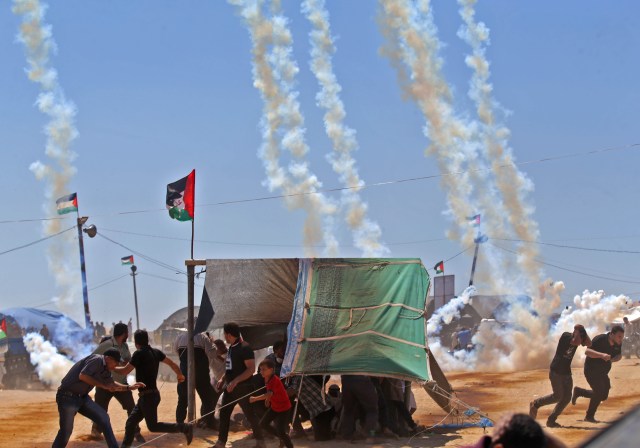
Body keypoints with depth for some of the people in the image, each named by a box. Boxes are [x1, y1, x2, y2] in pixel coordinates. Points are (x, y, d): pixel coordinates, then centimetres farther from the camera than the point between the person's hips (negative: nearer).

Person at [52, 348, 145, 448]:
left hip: (82, 397, 9)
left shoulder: (104, 370, 12)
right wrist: (104, 386, -22)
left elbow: (111, 384, 28)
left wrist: (130, 387, 23)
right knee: (66, 431, -9)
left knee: (103, 418, 7)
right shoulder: (97, 360, -16)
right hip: (67, 397, -9)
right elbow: (82, 376, -27)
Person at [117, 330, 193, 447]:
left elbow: (125, 371, -12)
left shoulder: (139, 353, -14)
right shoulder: (156, 352, 7)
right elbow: (172, 363, 11)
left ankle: (185, 428, -7)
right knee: (131, 422, 11)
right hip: (152, 394, 9)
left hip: (147, 395, -9)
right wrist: (179, 375, 30)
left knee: (153, 426, -6)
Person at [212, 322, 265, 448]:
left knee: (250, 415, -2)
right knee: (224, 414, 7)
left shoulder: (245, 348, -15)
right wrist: (222, 379, 9)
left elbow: (251, 369, -21)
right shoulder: (231, 348, 11)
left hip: (243, 388, -9)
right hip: (230, 387, 9)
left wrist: (235, 381, -27)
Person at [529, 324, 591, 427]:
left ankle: (551, 420, 10)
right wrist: (577, 330, -20)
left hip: (566, 372, 7)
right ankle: (535, 404, 11)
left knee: (567, 398, 0)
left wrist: (583, 331, -14)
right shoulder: (566, 336, -16)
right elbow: (576, 342, -33)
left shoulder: (579, 338, 3)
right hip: (555, 371, -7)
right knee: (558, 396, -10)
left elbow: (589, 344, -12)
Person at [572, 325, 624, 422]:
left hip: (603, 373, 7)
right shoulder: (600, 339, -26)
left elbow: (619, 355, 10)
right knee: (600, 392, -17)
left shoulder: (618, 343, -7)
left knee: (603, 396, 12)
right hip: (591, 370, -7)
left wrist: (613, 359, -15)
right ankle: (589, 416, 1)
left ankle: (578, 391, 31)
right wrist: (602, 355, -50)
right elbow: (587, 351, -36)